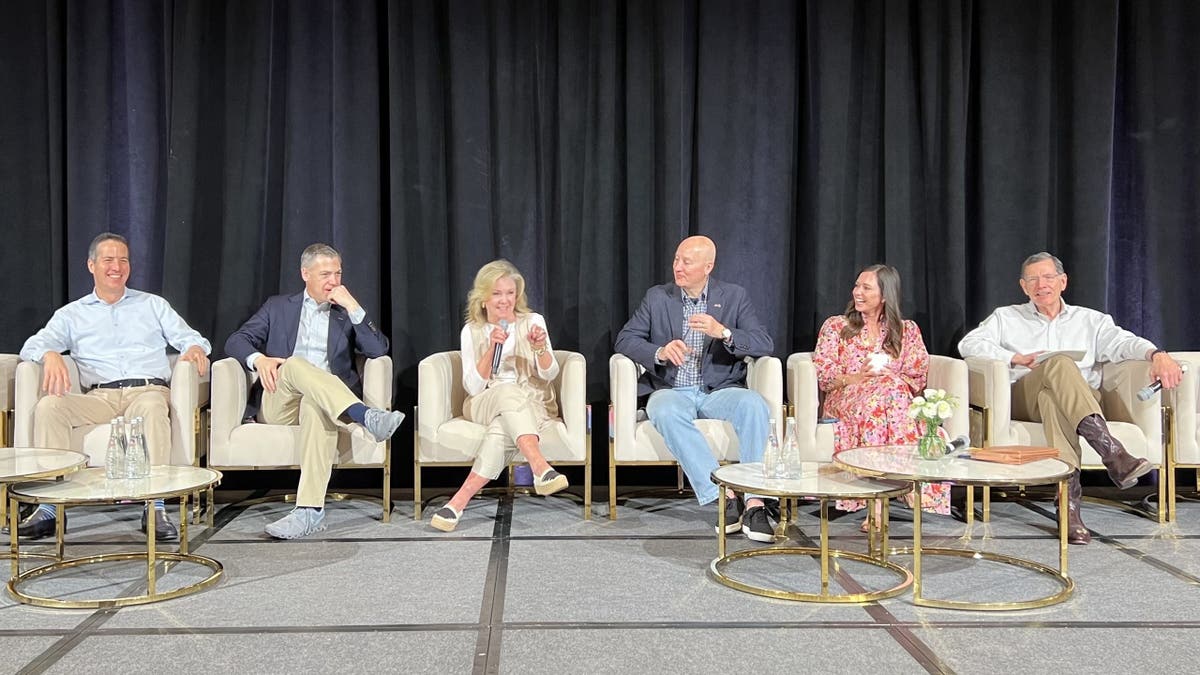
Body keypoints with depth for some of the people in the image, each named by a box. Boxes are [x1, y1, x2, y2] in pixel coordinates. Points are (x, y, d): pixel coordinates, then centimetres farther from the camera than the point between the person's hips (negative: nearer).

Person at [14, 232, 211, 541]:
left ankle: (155, 507, -42)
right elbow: (34, 345, 8)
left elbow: (188, 337, 15)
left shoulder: (153, 305, 23)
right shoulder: (72, 314, 22)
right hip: (99, 397, 2)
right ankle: (50, 506, -29)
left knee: (152, 408, -39)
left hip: (148, 390, -1)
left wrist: (195, 348, -11)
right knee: (48, 406, -29)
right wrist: (50, 355, -18)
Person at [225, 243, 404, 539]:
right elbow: (236, 340, 12)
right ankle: (365, 416, -51)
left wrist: (353, 307, -1)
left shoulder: (347, 314, 22)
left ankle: (310, 509, -50)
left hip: (323, 400, 0)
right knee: (296, 364, -34)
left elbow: (378, 350, 7)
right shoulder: (278, 306, 23)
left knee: (317, 407, -39)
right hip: (278, 403, 0)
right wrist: (258, 358, -11)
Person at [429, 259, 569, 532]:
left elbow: (549, 375, -1)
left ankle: (461, 499, -43)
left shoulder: (533, 321, 5)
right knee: (508, 392, -38)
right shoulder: (471, 331, 5)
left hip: (532, 404, 1)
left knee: (503, 428, -37)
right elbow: (473, 387, -4)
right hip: (485, 404, 0)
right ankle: (541, 468, -54)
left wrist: (540, 348, -23)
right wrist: (492, 348, -17)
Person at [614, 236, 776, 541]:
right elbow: (625, 339, 5)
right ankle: (724, 495, -35)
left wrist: (722, 332, -20)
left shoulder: (734, 296, 7)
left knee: (754, 404, -33)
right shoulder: (657, 297, 10)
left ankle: (755, 502, -33)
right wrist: (660, 352, -15)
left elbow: (764, 344, -2)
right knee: (665, 412, -36)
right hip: (671, 391, 0)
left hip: (719, 390, 0)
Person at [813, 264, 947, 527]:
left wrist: (891, 378, -12)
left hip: (897, 398, 1)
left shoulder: (907, 330, 20)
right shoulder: (835, 326, 18)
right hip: (845, 400, -1)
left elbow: (919, 377, 9)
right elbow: (822, 375, 5)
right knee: (883, 389, -36)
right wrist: (855, 378, -13)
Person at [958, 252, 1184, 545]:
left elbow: (1123, 342, 5)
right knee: (1059, 364, -33)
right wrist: (1018, 359, -6)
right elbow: (968, 344, 6)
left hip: (1083, 400, 1)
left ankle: (1070, 497, -54)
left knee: (1052, 397, -38)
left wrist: (1157, 354, -17)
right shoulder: (1006, 317, 23)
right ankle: (1111, 451, -49)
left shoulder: (1090, 320, 25)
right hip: (1023, 397, 0)